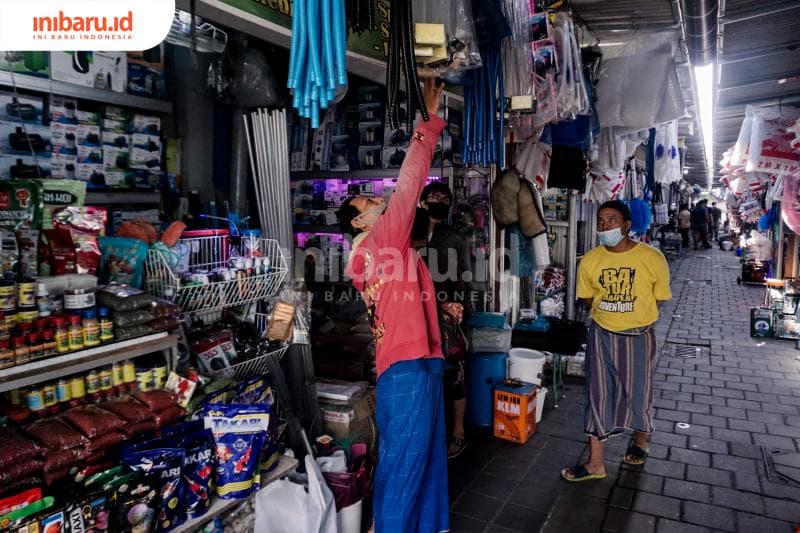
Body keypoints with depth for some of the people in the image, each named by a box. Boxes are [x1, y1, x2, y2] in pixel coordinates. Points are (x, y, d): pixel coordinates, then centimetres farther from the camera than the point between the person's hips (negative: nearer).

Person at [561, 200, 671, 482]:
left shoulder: (652, 258, -14)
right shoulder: (590, 260, -6)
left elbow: (658, 298, -2)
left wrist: (635, 317, -3)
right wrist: (609, 311, 0)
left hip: (639, 335, -2)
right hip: (602, 335, 2)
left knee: (638, 392, 14)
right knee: (598, 395, 5)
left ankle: (640, 440, 46)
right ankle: (595, 463, 17)